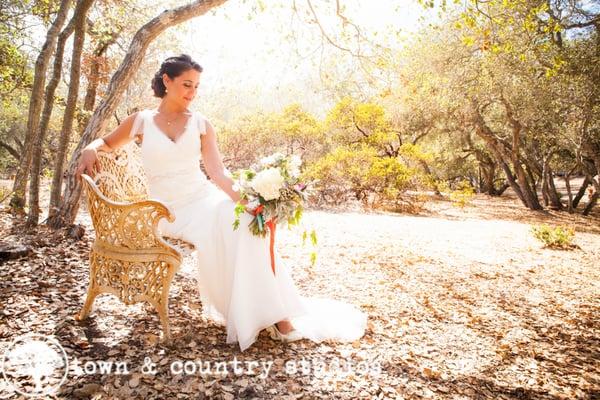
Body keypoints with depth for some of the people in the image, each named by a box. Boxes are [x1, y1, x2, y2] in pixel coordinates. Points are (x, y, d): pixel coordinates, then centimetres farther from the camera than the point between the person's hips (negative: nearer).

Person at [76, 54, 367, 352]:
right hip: (171, 210, -1)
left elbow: (218, 172, -2)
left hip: (206, 197, 2)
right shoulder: (140, 122, 5)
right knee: (216, 237, -32)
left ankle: (275, 314, -27)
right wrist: (89, 150, -5)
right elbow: (105, 144, 21)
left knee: (244, 221, -29)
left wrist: (241, 198, -21)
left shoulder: (201, 125, 8)